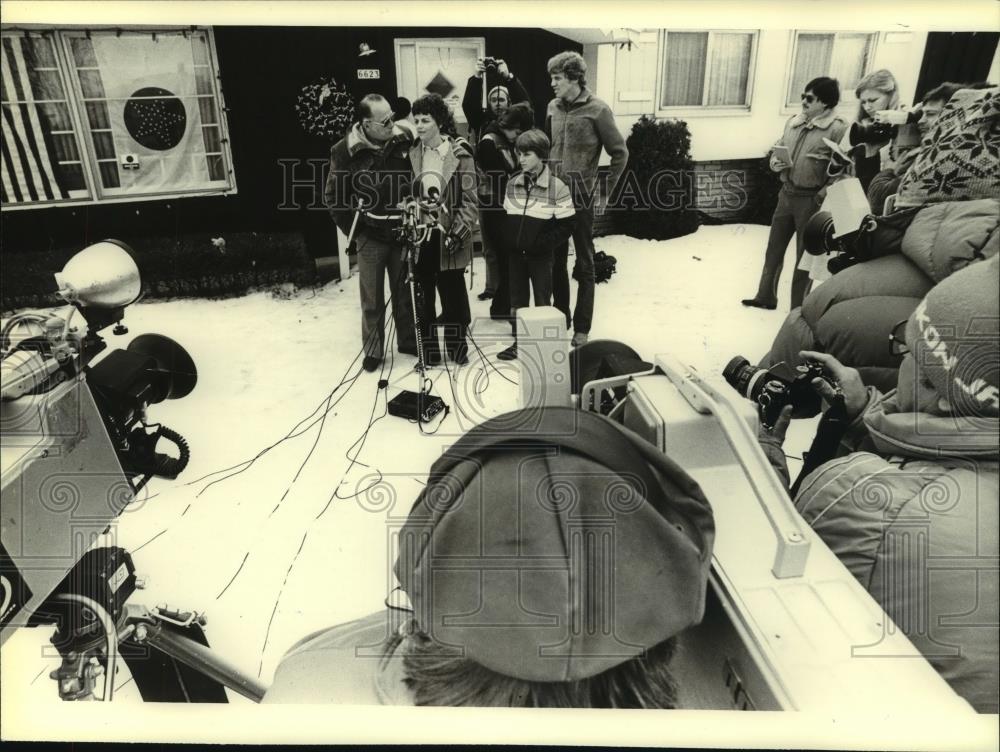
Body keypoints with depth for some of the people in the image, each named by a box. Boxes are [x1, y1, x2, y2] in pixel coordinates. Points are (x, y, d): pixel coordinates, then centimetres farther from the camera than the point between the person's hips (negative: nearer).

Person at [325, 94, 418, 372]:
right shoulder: (345, 151, -11)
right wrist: (354, 230, -6)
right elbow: (333, 197, -3)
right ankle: (373, 349, 21)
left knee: (405, 292, 14)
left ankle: (409, 341, 30)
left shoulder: (405, 137, -4)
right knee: (372, 298, 7)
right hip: (370, 235, -2)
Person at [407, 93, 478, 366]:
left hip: (447, 236, -4)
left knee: (452, 293, 8)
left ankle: (457, 347, 24)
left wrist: (459, 233, -16)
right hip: (420, 234, 4)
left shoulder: (459, 155, -6)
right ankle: (429, 351, 18)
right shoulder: (413, 154, 8)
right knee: (422, 295, 7)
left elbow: (469, 201, -8)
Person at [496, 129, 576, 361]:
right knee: (517, 298, 12)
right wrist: (508, 241, 1)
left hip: (541, 255, -5)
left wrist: (542, 243, -16)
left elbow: (566, 224, -10)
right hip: (515, 253, 5)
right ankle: (518, 341, 24)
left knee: (542, 300, 4)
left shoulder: (556, 187, -11)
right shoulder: (512, 184, 4)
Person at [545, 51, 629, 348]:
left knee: (584, 265, 4)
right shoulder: (552, 108, 5)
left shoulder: (597, 110, -10)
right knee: (555, 261, 12)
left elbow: (620, 153, -6)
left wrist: (604, 193, -6)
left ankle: (581, 329, 12)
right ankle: (560, 319, 26)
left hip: (582, 197, -5)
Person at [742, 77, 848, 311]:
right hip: (786, 193, 6)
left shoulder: (837, 128, -14)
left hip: (811, 200, -6)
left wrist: (822, 197, -22)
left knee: (805, 256, 6)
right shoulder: (793, 121, 6)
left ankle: (798, 308, 18)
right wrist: (775, 162, -4)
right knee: (774, 248, 15)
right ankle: (766, 296, 31)